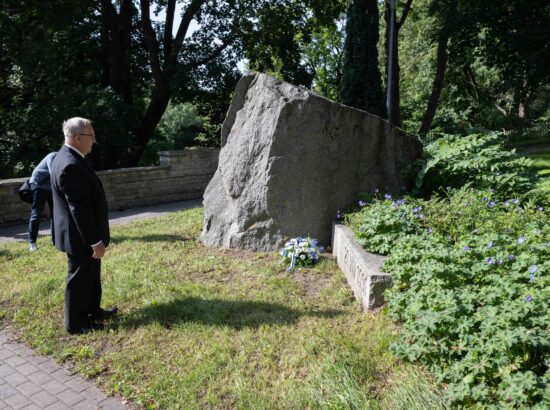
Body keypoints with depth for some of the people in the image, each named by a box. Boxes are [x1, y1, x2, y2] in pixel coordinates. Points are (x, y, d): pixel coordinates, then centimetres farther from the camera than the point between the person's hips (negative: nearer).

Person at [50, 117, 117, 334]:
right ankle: (75, 323, 23)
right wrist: (95, 240, -22)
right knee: (79, 278, 6)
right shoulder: (71, 165, -27)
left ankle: (93, 310, 39)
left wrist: (95, 237, 19)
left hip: (84, 233, 10)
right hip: (80, 236, -10)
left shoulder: (70, 158, 7)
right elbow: (79, 208, -27)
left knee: (91, 274, 22)